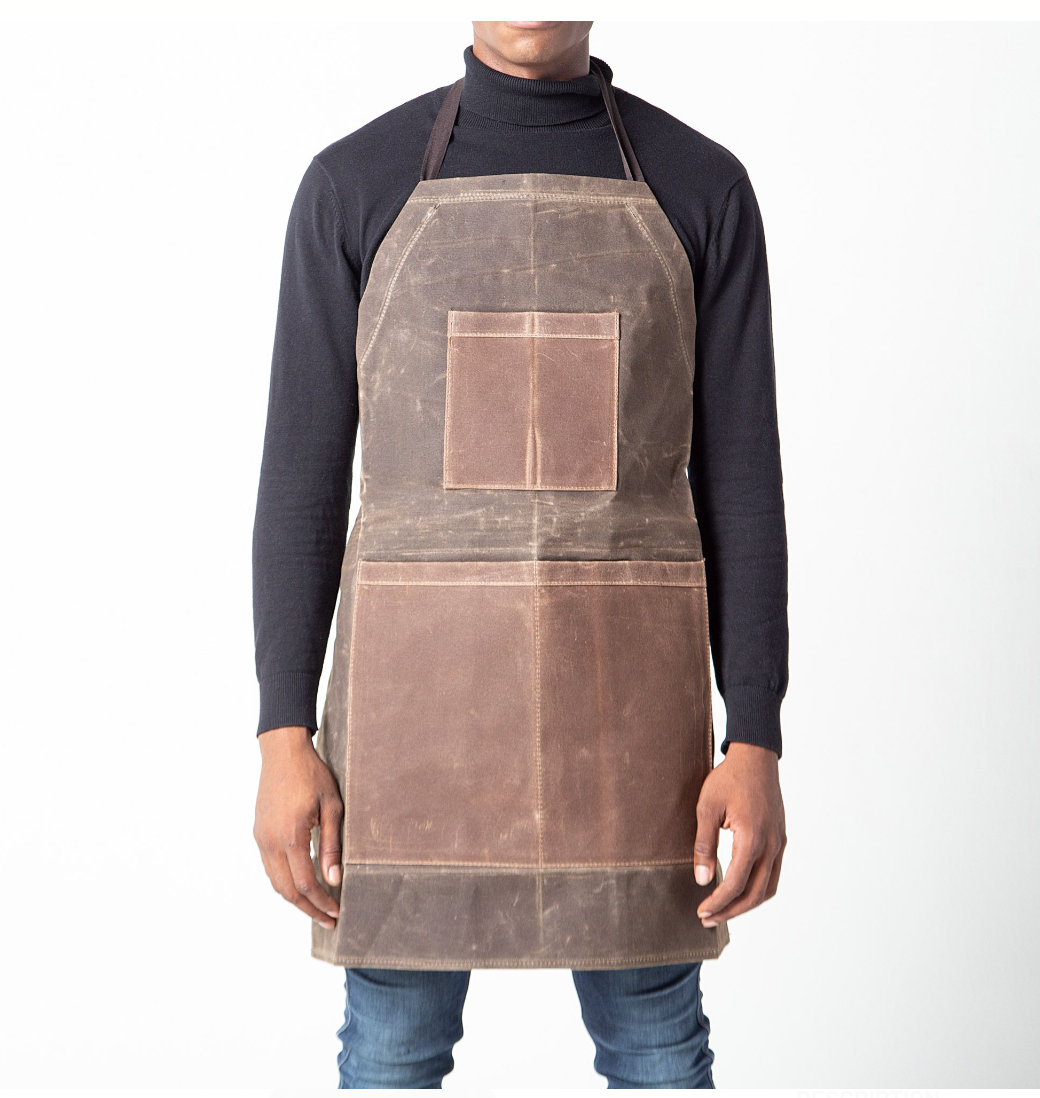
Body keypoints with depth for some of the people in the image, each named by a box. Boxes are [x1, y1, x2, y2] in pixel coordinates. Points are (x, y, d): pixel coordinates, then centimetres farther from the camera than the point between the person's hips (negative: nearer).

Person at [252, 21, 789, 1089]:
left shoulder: (703, 189, 4)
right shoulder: (353, 183, 3)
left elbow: (740, 477, 1)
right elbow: (303, 472, 1)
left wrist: (756, 743, -5)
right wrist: (284, 736, -5)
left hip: (623, 686, 1)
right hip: (422, 681, 0)